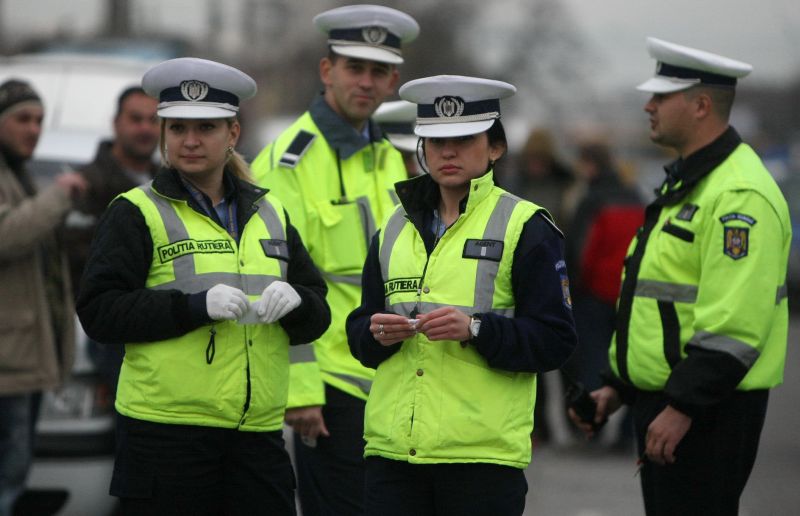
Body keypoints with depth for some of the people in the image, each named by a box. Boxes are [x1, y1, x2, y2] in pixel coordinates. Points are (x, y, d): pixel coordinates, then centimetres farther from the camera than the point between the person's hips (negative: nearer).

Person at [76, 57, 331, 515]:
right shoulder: (136, 215, 2)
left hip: (258, 434, 4)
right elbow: (99, 311, -9)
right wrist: (195, 306, -19)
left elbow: (317, 318, 15)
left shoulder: (270, 215, 16)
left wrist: (296, 302, -10)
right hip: (166, 432, -4)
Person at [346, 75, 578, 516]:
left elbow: (555, 341, -5)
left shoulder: (525, 228, 1)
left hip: (484, 452, -4)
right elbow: (358, 334, 18)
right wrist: (377, 333, -5)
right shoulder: (395, 228, 16)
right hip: (393, 447, 4)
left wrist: (476, 328, -20)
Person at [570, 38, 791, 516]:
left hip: (708, 406, -11)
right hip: (666, 402, 11)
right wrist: (618, 386, 21)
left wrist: (682, 407, -25)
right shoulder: (685, 183, 18)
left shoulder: (739, 196, -17)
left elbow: (734, 322, -24)